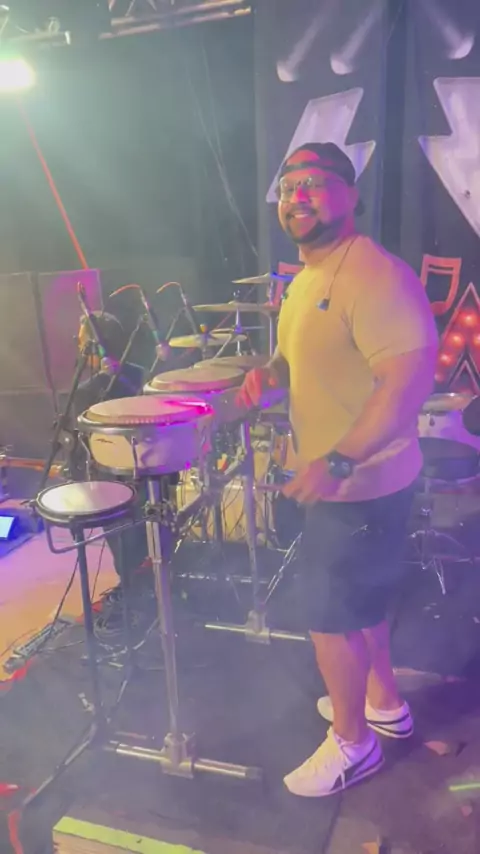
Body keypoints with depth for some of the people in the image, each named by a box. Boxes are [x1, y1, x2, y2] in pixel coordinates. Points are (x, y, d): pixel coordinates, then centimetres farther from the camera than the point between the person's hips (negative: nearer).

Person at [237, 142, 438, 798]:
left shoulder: (374, 276, -23)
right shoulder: (307, 278, 9)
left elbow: (411, 378, -30)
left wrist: (338, 461, -33)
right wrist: (269, 373, 2)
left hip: (360, 483, -9)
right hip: (332, 480, 10)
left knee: (331, 617, 5)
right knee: (360, 596, 24)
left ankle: (352, 743, 30)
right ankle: (384, 704, 46)